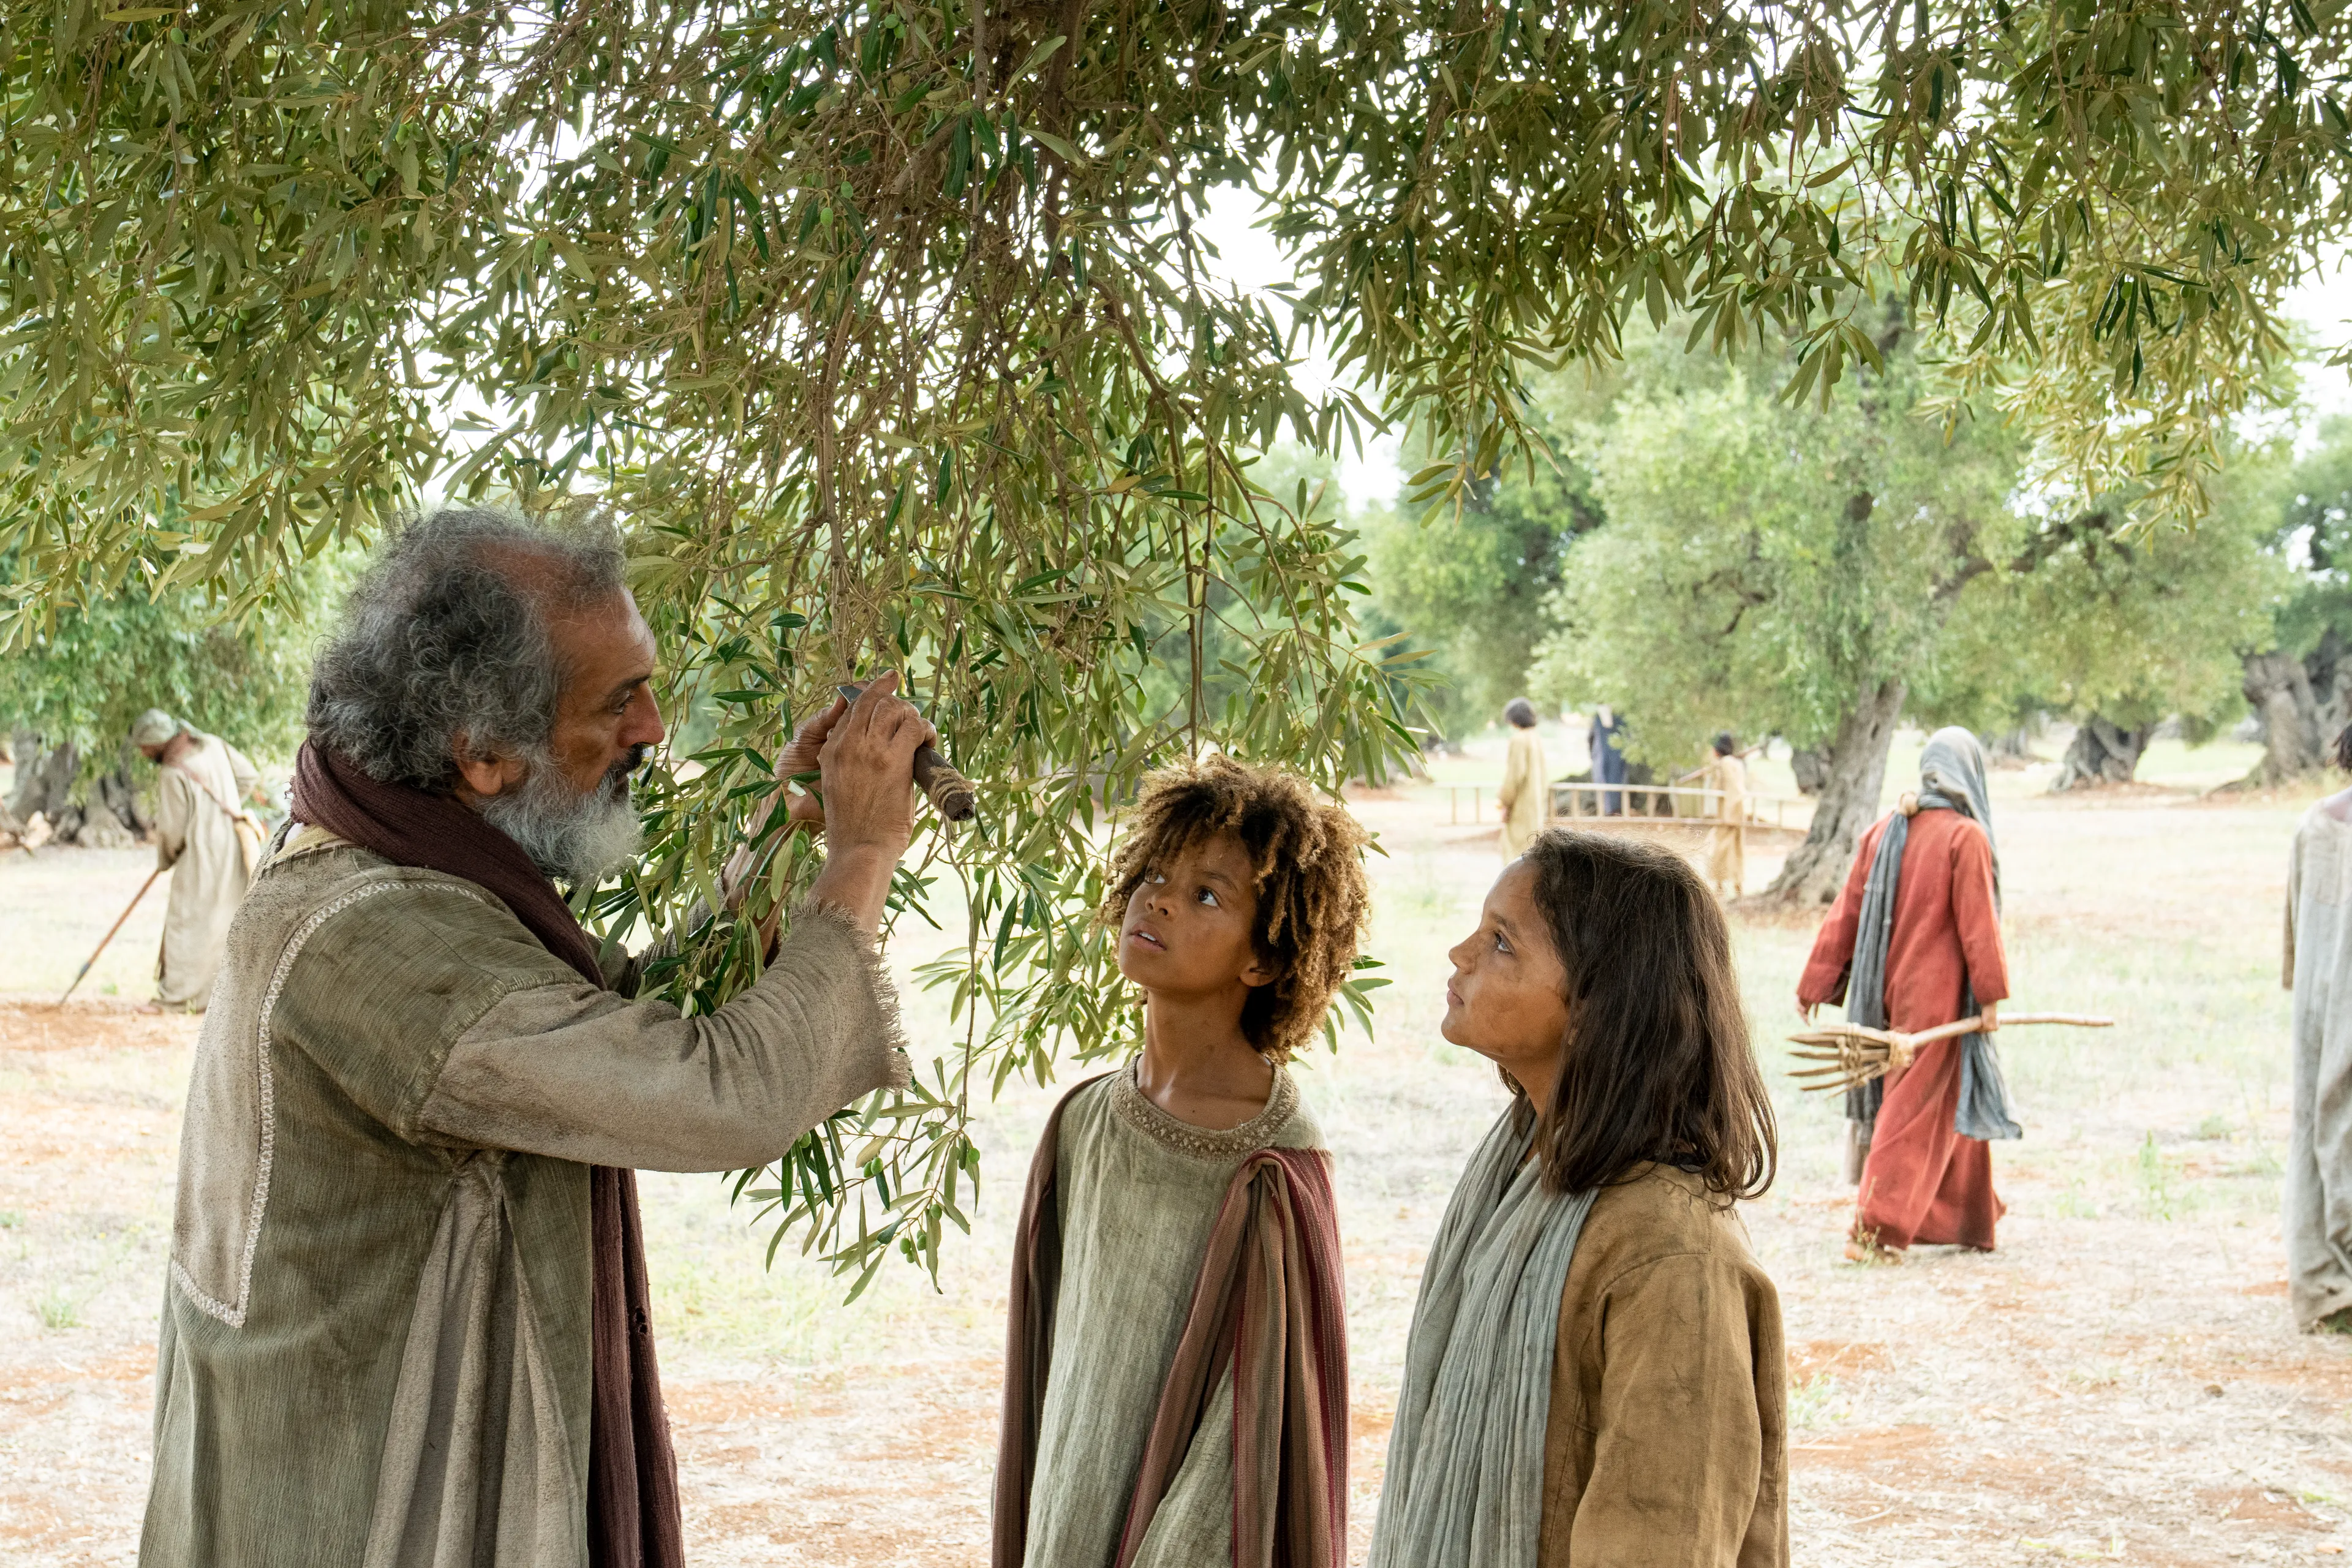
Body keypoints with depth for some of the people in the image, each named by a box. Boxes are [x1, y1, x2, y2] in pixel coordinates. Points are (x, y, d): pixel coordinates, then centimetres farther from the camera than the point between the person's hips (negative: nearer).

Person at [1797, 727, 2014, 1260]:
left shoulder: (1883, 831, 4)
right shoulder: (1965, 837, -12)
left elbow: (1847, 911, 5)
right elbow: (1978, 923, -14)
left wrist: (1816, 985, 8)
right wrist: (1991, 994, -7)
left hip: (1886, 990, 6)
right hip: (1937, 996, -6)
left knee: (1949, 1101, 18)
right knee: (1915, 1111, -2)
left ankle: (1966, 1218, 27)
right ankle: (1875, 1229, -6)